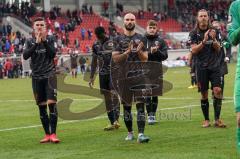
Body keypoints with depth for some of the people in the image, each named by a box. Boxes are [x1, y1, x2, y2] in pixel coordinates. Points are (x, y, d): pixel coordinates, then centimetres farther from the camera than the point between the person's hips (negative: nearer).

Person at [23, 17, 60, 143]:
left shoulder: (49, 40, 3)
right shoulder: (30, 42, 6)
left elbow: (53, 54, -10)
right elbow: (25, 56, -10)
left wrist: (44, 40, -17)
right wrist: (36, 43, -18)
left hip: (49, 75, -2)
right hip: (37, 77, 2)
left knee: (52, 103, -14)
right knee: (41, 106, 6)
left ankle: (53, 134, -14)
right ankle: (47, 134, 15)